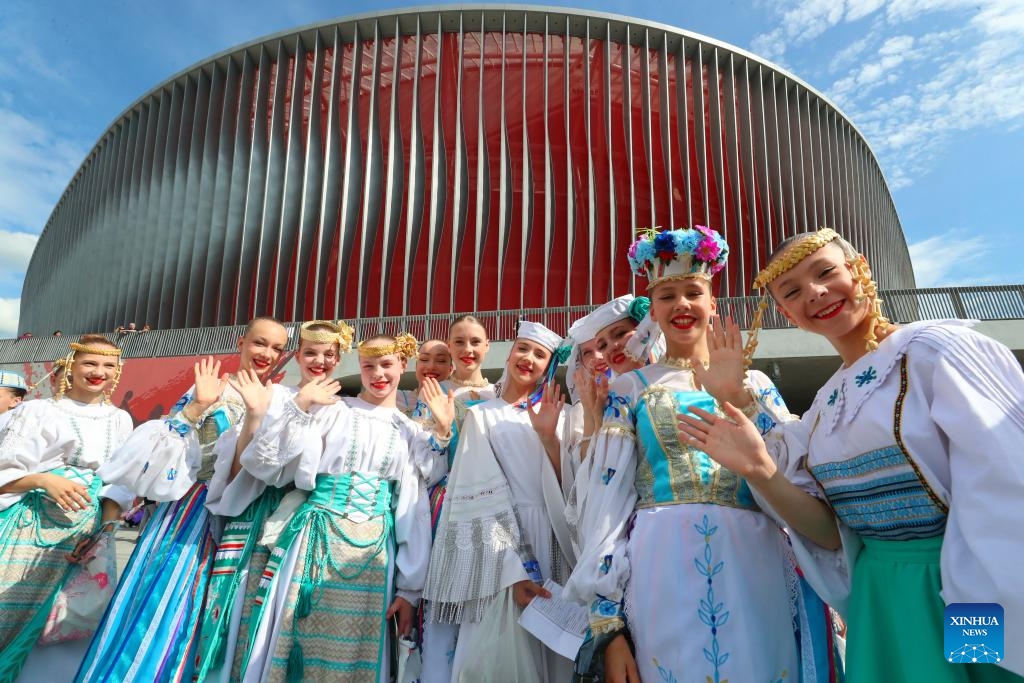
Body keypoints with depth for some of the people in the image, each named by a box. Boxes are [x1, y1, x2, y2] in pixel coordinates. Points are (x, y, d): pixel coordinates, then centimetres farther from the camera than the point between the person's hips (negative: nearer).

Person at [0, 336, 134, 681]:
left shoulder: (120, 420, 10)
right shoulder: (37, 411, -1)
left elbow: (121, 482, 7)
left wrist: (105, 525, -7)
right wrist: (44, 479, -20)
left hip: (91, 534, 3)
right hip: (32, 531, -3)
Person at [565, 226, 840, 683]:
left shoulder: (755, 384, 13)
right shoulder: (629, 389, 7)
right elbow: (607, 501, 0)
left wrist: (737, 395, -10)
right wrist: (607, 624, -7)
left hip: (755, 569, 2)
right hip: (665, 576, -1)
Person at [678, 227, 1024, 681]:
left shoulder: (938, 347, -12)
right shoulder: (825, 405, 5)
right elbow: (831, 530, 0)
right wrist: (760, 470, -15)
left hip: (985, 596, -5)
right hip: (883, 603, 6)